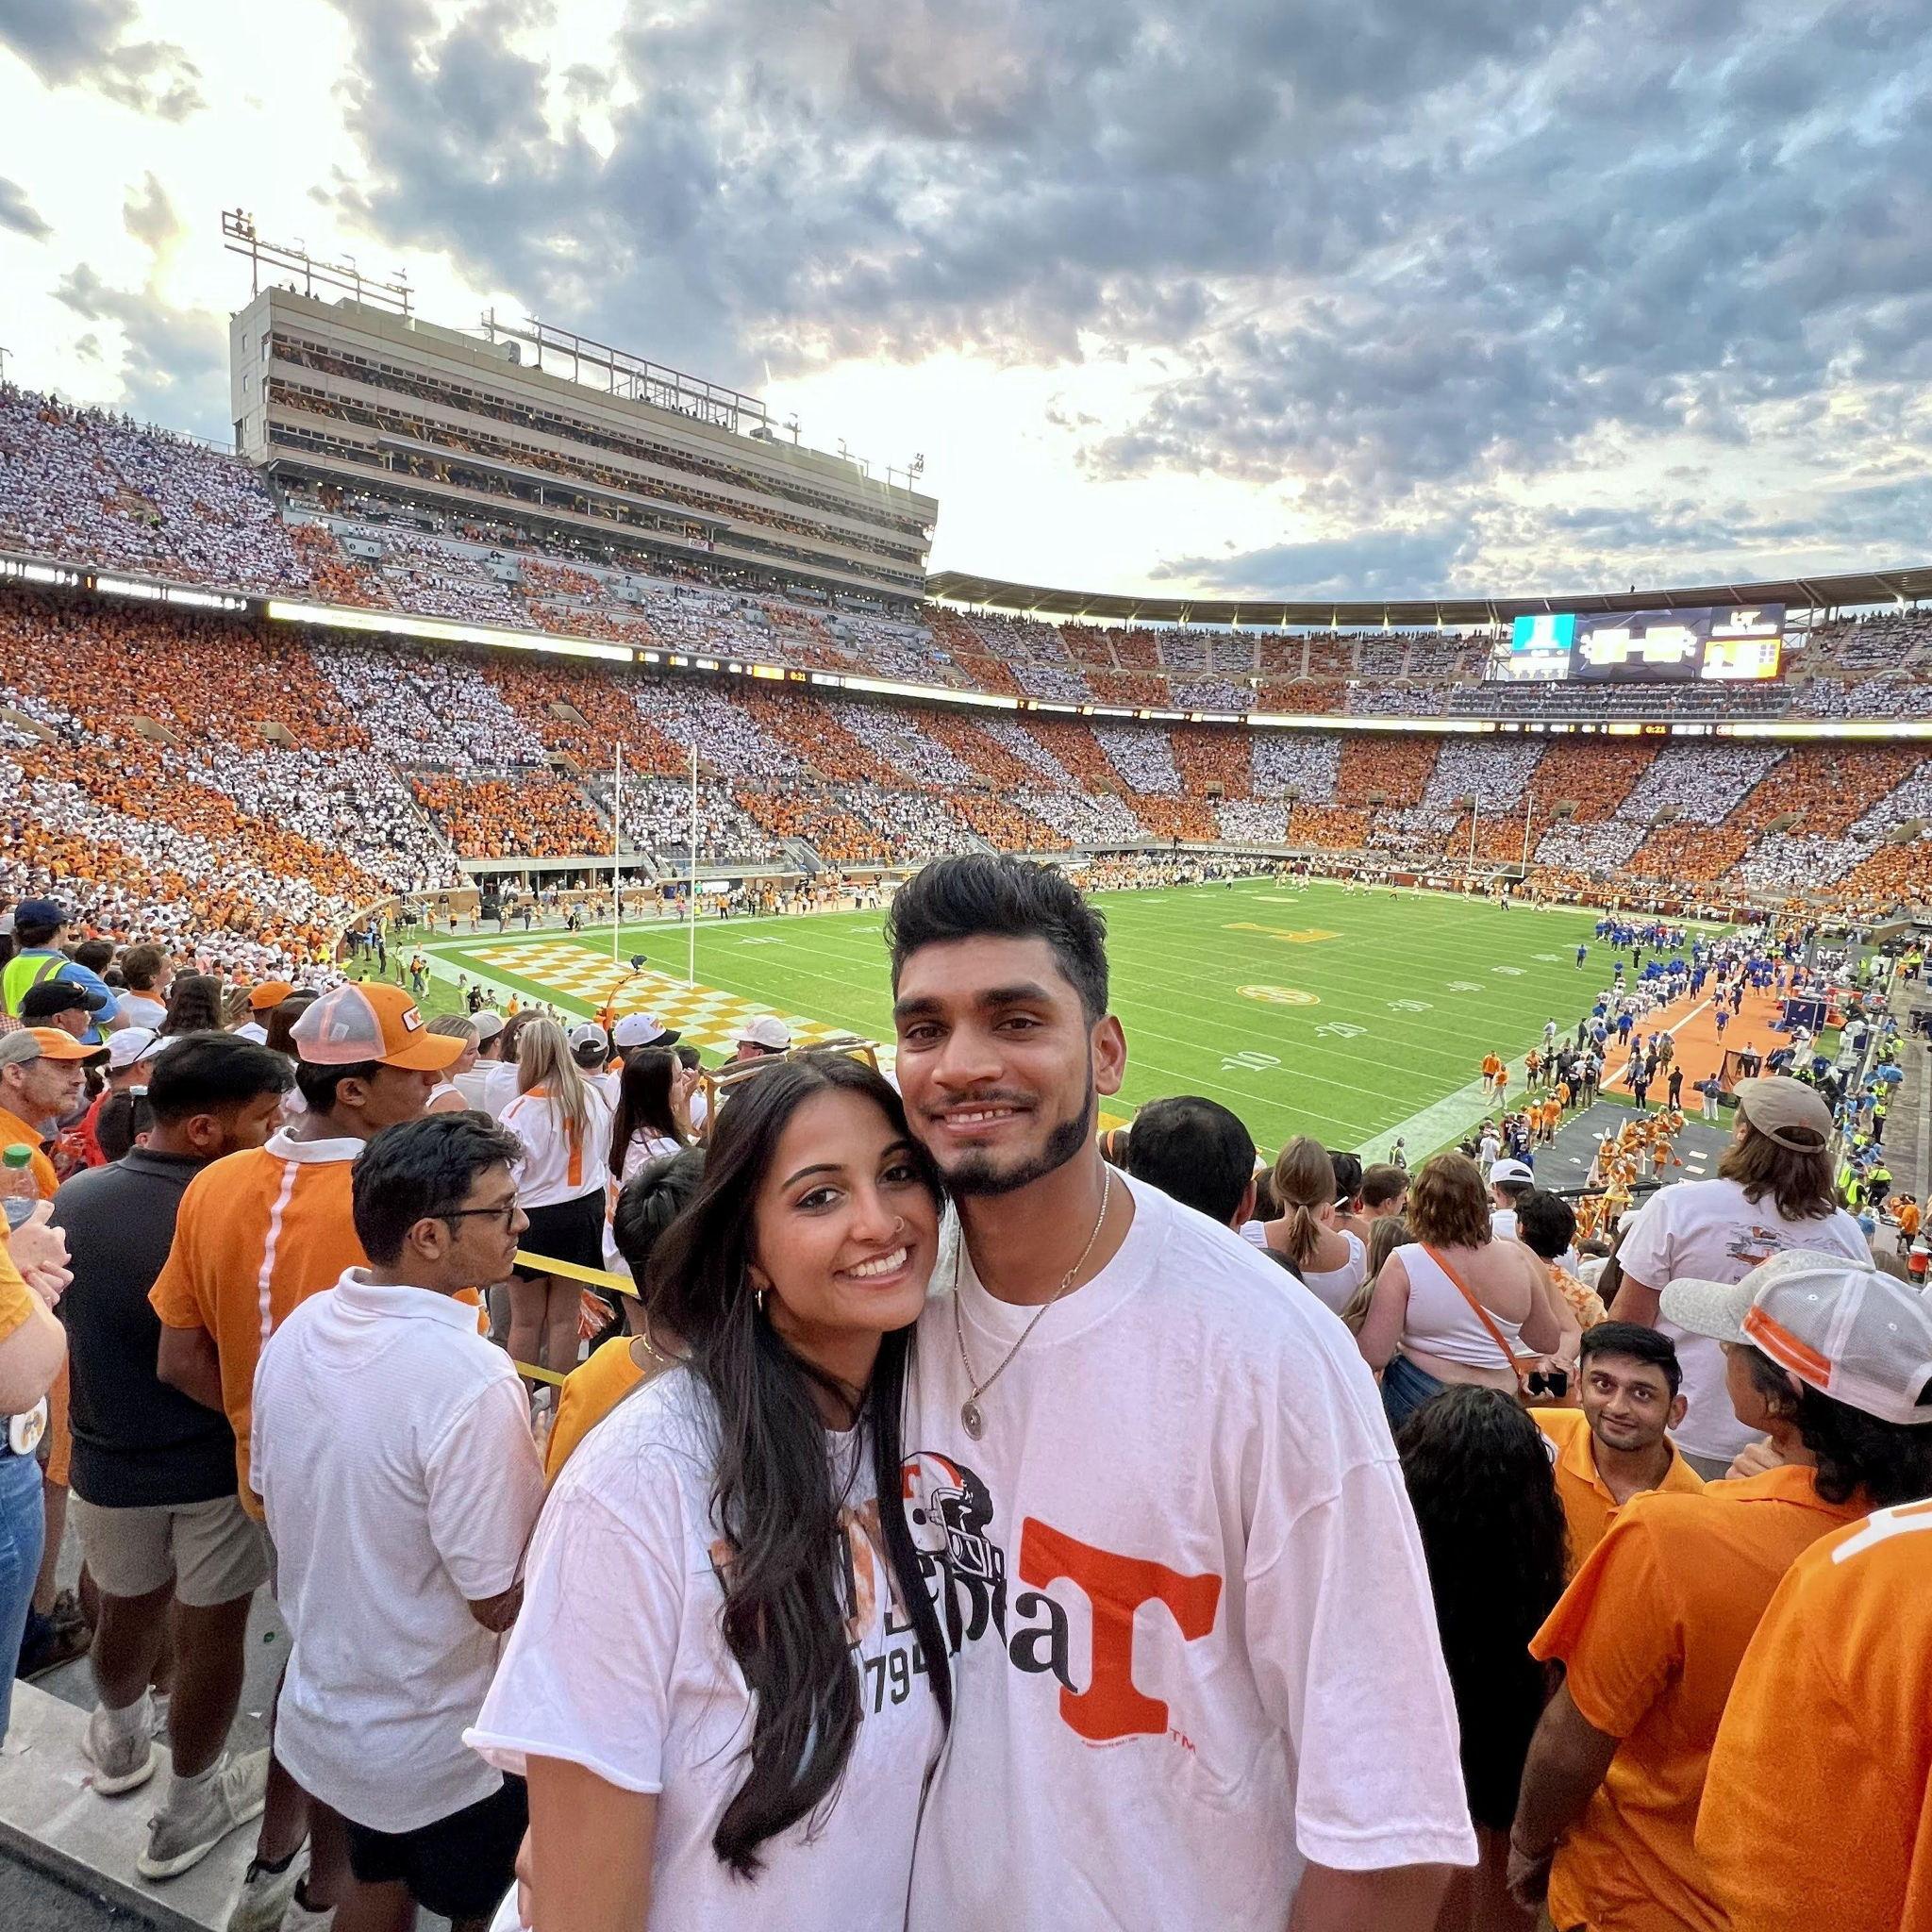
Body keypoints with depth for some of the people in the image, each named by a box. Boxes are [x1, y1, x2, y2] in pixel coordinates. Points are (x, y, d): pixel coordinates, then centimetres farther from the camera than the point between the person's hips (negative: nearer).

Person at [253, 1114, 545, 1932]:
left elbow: (270, 1496, 5)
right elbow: (500, 1600, -26)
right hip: (444, 1747, -7)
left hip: (324, 1706, 7)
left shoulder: (297, 1331, -10)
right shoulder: (472, 1380, -34)